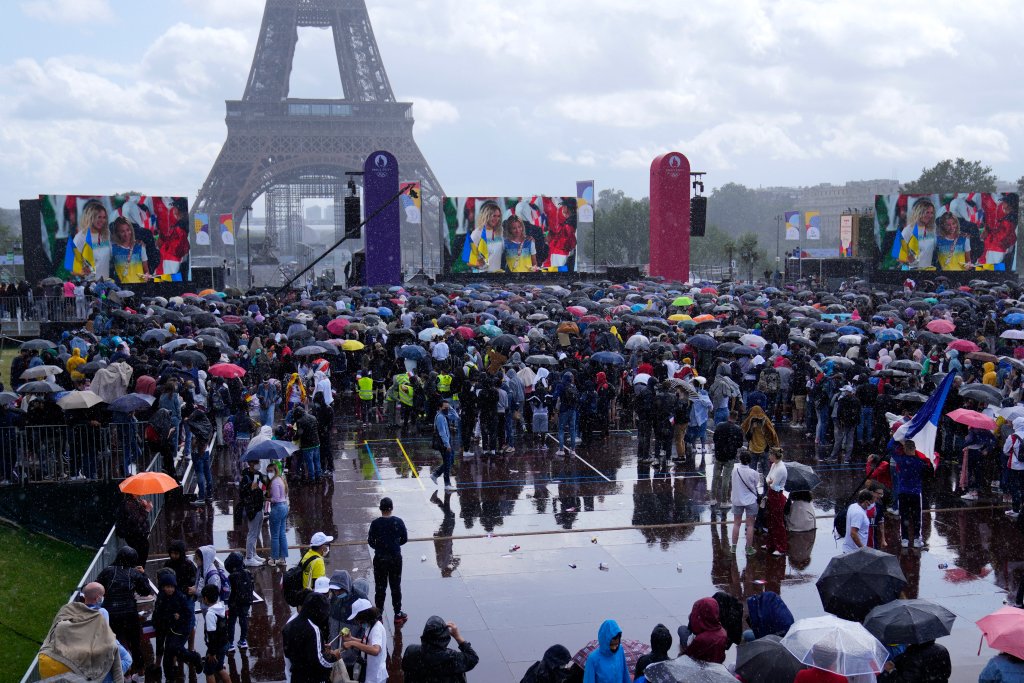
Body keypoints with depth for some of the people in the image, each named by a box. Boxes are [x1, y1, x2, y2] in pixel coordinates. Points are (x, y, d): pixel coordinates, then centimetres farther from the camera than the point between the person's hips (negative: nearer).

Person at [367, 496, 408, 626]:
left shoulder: (375, 523, -12)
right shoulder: (398, 522, -9)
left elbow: (371, 542, -7)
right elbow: (404, 539, -1)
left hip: (380, 558, -1)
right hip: (395, 558, 1)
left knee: (380, 587, 10)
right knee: (396, 586, 13)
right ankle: (398, 614, 20)